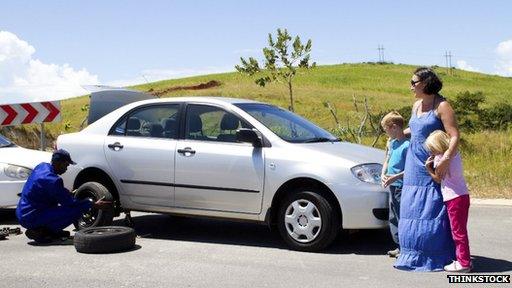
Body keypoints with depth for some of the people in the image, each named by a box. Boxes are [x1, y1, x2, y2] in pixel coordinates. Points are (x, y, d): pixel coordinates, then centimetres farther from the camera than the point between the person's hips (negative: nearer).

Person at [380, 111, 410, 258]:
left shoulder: (408, 144, -14)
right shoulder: (391, 143, 12)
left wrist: (395, 177, -22)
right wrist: (383, 174, 3)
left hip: (403, 186, -9)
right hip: (392, 186, 9)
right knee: (393, 217, 13)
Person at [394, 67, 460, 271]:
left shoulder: (441, 106, -10)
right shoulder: (416, 106, 14)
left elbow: (454, 136, -19)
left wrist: (445, 159, -32)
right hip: (414, 164, 8)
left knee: (433, 211, -6)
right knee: (412, 209, 8)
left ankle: (436, 258, 3)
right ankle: (415, 255, 18)